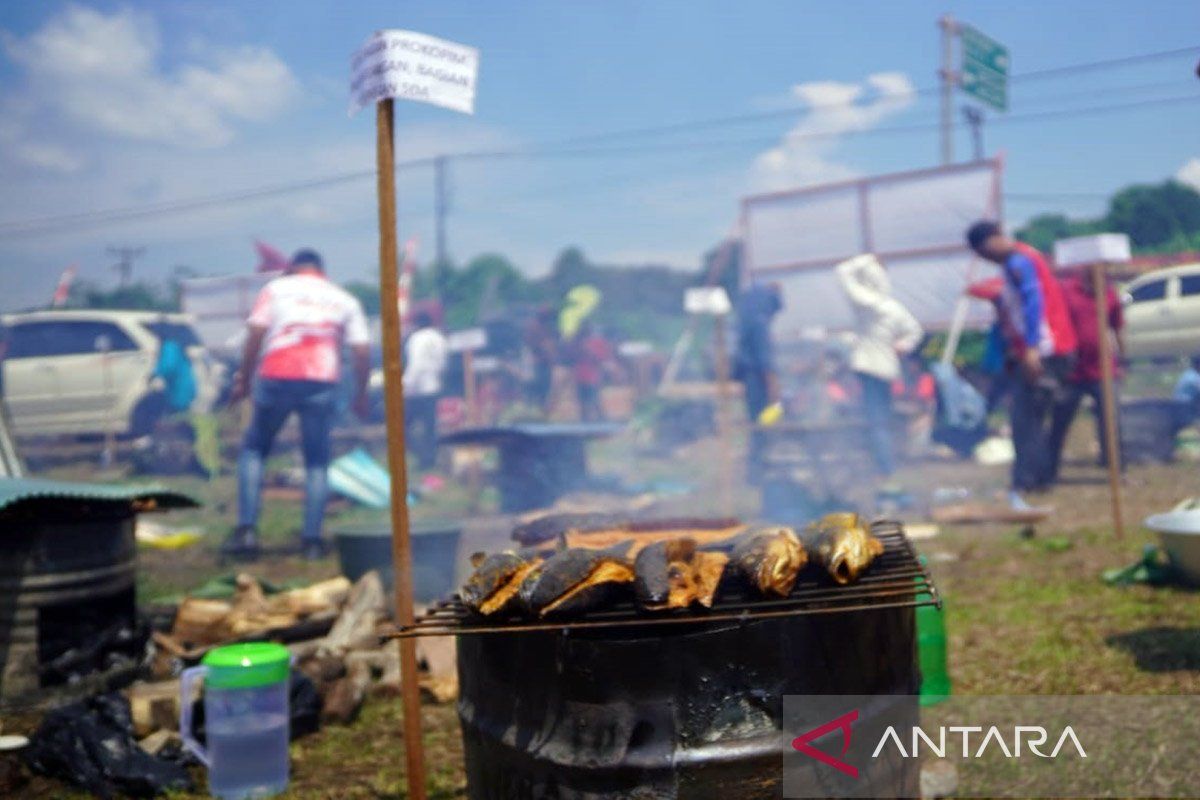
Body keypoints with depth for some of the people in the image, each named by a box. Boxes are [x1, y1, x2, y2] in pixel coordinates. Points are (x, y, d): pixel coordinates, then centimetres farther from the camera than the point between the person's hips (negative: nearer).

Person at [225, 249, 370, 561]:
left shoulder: (276, 288, 13)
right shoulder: (344, 299, 18)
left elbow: (255, 335, 0)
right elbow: (361, 352, 10)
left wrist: (244, 379, 6)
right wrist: (361, 396, 18)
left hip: (277, 379, -1)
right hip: (322, 383, 1)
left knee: (253, 450, 13)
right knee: (317, 462, 9)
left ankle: (247, 530, 2)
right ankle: (312, 539, 4)